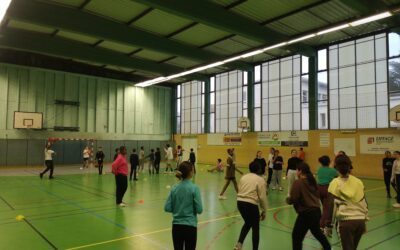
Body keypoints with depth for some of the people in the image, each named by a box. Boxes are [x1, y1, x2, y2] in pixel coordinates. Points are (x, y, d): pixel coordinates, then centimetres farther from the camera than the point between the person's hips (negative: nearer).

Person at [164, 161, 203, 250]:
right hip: (190, 226, -4)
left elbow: (167, 208, -2)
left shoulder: (174, 188, -2)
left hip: (176, 226, 4)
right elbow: (199, 210, -14)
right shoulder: (194, 188, -13)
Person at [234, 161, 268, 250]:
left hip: (240, 202, 6)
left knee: (247, 223, 26)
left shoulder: (243, 177, 14)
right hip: (251, 204, -6)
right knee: (255, 228, 13)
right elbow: (262, 197, -5)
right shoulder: (260, 180, -3)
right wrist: (264, 211, 5)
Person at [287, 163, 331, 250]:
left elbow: (293, 199, -19)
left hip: (306, 213, -9)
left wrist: (287, 199, 2)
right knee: (317, 231, 32)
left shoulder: (297, 182, -15)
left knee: (297, 236, -2)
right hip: (316, 211, 9)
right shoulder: (312, 181, 8)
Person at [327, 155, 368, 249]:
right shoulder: (358, 182, 5)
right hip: (360, 220, 5)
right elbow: (364, 203, 11)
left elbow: (332, 205, -8)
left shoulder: (335, 183, -7)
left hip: (346, 221, -5)